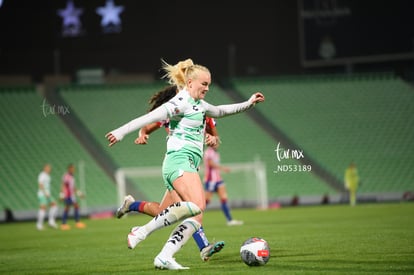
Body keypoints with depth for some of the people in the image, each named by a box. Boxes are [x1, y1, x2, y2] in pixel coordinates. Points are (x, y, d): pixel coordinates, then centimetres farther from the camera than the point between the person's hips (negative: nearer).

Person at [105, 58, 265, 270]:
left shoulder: (198, 105, 24)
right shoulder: (181, 102, -5)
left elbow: (219, 111, 43)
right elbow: (150, 117, -15)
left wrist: (248, 103, 41)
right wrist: (122, 132, -23)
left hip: (188, 166, 10)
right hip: (180, 160, -10)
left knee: (196, 218, -4)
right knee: (196, 205, -30)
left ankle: (164, 258, -12)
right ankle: (142, 232, -26)